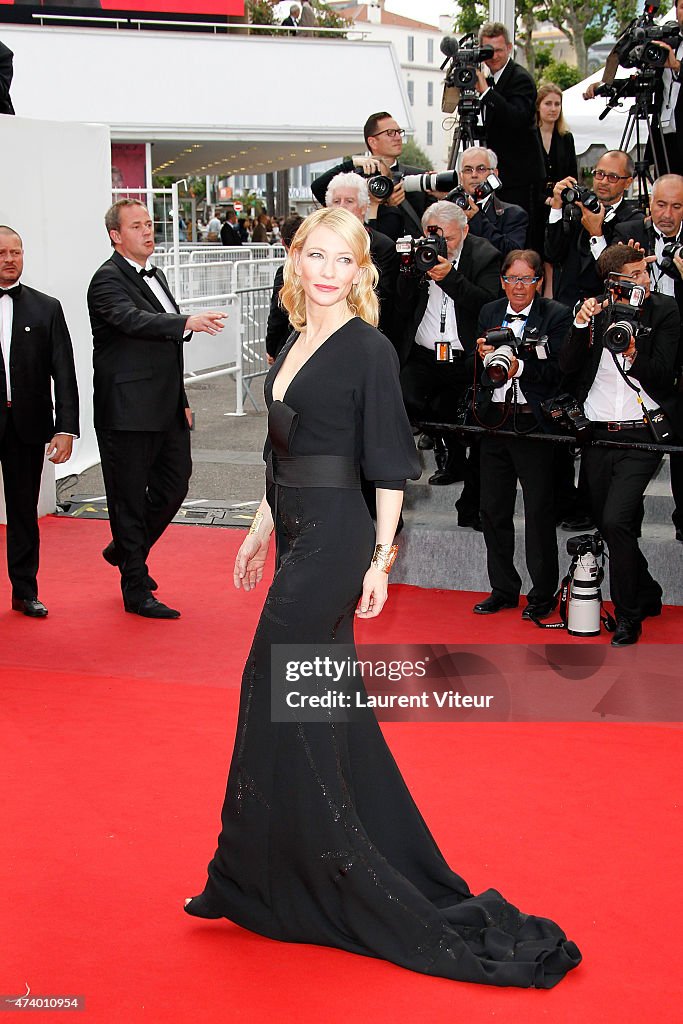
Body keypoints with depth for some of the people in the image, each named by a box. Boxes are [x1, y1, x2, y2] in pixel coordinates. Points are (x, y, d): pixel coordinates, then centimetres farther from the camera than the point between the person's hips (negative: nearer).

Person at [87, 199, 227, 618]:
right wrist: (188, 323, -45)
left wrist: (181, 400, 20)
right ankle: (137, 591, 10)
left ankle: (126, 550, 35)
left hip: (166, 409, 9)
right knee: (130, 497, 1)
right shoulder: (108, 280, -11)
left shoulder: (155, 275, 16)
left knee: (175, 482, 13)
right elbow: (133, 320, -31)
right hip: (128, 411, -8)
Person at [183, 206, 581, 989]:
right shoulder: (293, 346, 13)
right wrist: (261, 531, 18)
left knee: (275, 697, -3)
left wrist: (380, 558, -14)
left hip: (334, 537, -8)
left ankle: (256, 884, 11)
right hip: (297, 536, 8)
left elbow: (391, 467, -11)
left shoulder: (369, 349, -10)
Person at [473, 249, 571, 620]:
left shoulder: (557, 315, -3)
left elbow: (558, 371, -12)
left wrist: (520, 367, -26)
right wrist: (482, 356, -10)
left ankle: (542, 595, 14)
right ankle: (503, 589, 25)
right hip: (495, 419, 5)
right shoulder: (489, 312, 12)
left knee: (539, 512, 2)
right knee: (493, 509, 10)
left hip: (534, 422, -5)